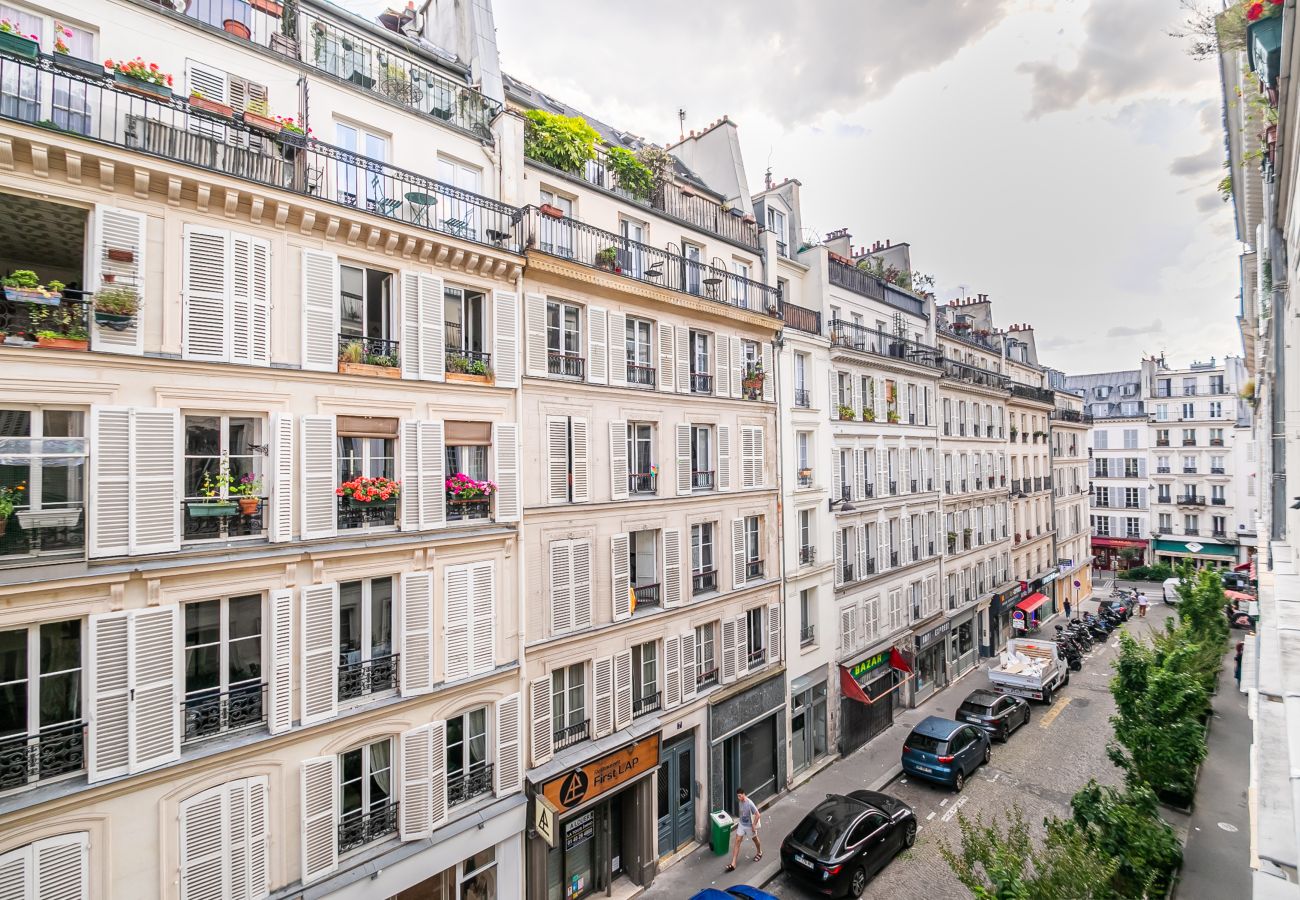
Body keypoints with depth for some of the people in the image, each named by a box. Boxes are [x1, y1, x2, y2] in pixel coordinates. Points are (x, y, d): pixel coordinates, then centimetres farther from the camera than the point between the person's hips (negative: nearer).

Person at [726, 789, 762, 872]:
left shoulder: (749, 803, -31)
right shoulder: (739, 801, -9)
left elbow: (758, 815, -27)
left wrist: (754, 825, -22)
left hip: (749, 826, -5)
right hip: (741, 825, 5)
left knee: (755, 839, 21)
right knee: (737, 842, 1)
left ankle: (759, 853, 51)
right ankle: (733, 863, 4)